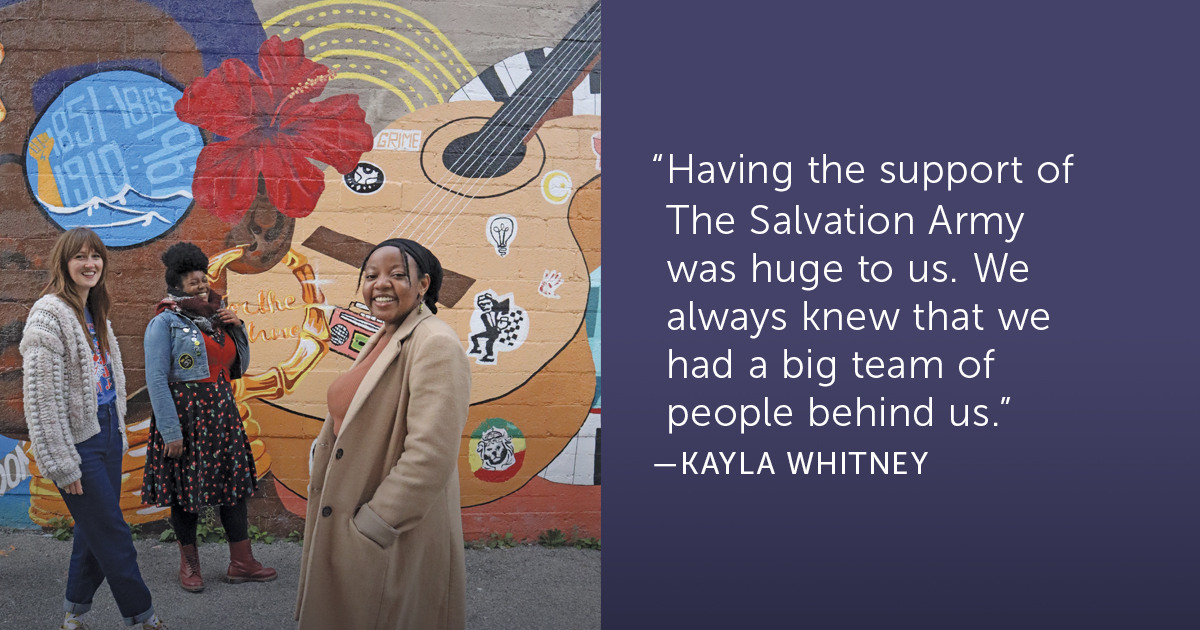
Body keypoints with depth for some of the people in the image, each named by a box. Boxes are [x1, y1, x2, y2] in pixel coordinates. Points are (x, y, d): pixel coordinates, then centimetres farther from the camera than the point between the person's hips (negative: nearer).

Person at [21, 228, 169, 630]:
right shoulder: (50, 314, -15)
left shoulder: (94, 312, 12)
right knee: (113, 536, 0)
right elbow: (43, 396, -18)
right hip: (78, 442, -8)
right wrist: (62, 464, -17)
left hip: (106, 434, 8)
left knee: (95, 532, 13)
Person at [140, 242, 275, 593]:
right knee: (186, 489, 4)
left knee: (235, 483, 6)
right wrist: (170, 432, -19)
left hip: (222, 413, 6)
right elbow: (157, 380, -13)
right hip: (185, 416, -6)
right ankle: (189, 564, 20)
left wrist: (236, 328, 2)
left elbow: (239, 367, 17)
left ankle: (241, 563, 14)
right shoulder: (164, 323, -7)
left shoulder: (215, 317, 12)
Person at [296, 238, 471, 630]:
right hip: (342, 525, 9)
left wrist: (371, 529, -22)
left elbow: (429, 458, -27)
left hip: (397, 544, -9)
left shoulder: (436, 345, -20)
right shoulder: (381, 340, 10)